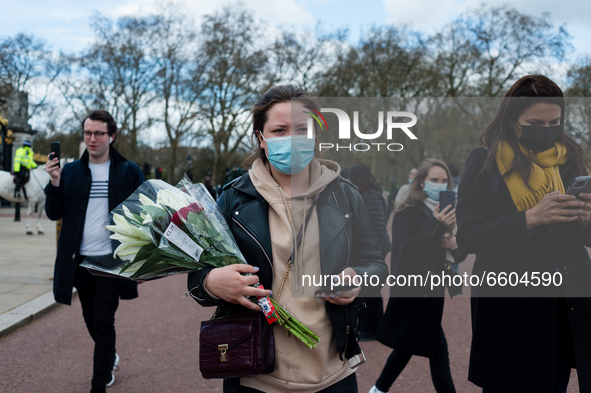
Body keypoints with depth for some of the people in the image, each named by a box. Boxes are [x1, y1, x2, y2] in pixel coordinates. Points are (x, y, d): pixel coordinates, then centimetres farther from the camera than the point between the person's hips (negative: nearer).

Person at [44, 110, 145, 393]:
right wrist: (55, 183, -13)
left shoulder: (128, 172, -1)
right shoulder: (70, 172, 6)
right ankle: (109, 359, 45)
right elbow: (54, 214, 3)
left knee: (103, 322, -4)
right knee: (91, 319, 18)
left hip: (112, 260, -4)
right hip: (81, 260, 4)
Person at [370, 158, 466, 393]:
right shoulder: (407, 212, -11)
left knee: (408, 346, 18)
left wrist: (454, 244, -12)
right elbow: (407, 249, -24)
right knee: (439, 350, -7)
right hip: (411, 290, -8)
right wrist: (436, 227, -33)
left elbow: (460, 256, 11)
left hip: (432, 291, 8)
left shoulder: (445, 212, 10)